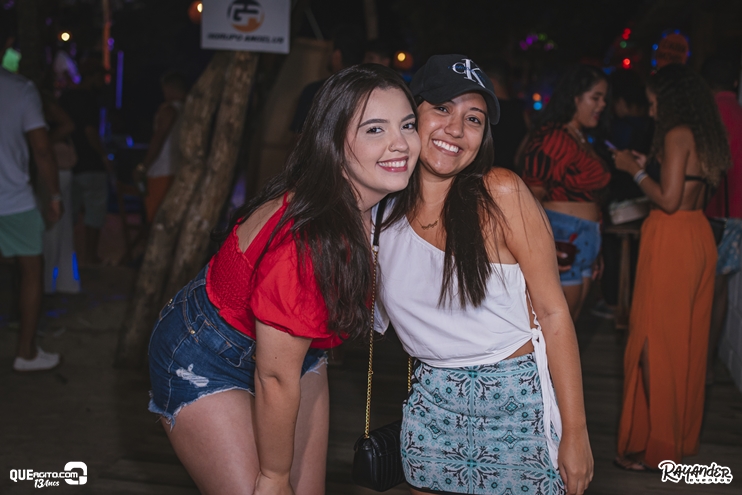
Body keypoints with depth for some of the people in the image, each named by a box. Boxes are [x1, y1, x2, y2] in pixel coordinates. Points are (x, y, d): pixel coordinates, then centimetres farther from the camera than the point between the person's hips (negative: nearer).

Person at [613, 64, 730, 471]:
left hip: (672, 241, -9)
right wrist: (647, 166, 16)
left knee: (656, 341, -2)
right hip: (699, 237, 9)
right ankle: (683, 433, 25)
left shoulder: (677, 135, -14)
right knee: (685, 338, 15)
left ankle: (656, 446, 4)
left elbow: (668, 200, -18)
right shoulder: (703, 134, 12)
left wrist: (635, 169, -6)